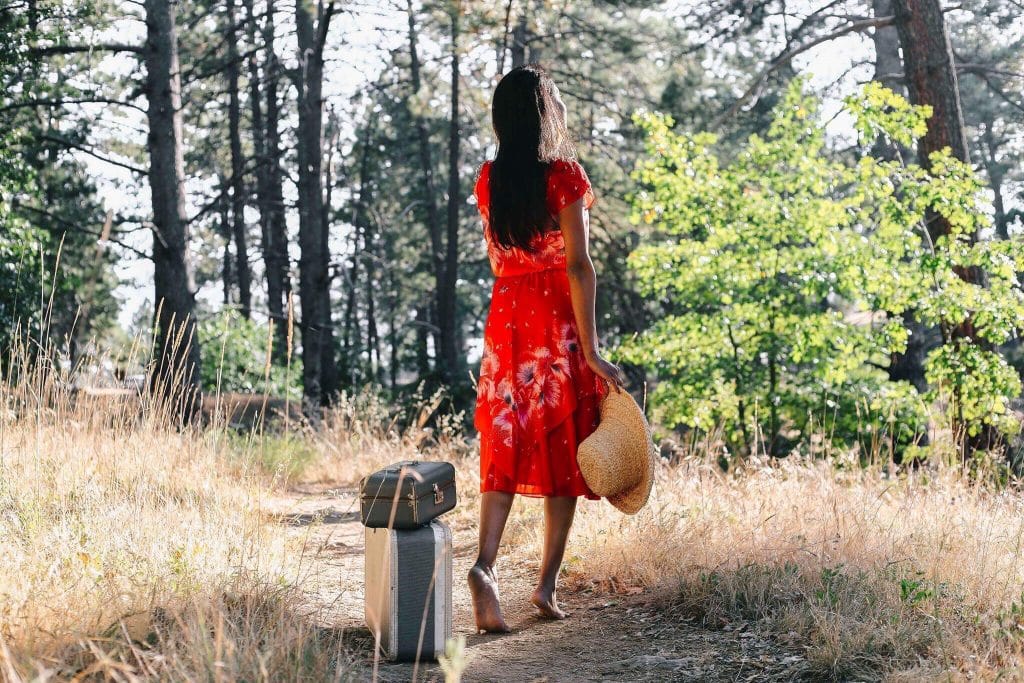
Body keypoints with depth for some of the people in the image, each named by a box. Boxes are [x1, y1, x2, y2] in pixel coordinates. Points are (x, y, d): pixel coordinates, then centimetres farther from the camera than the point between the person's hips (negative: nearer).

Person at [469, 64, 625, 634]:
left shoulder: (489, 179, 6)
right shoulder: (564, 174, -10)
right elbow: (578, 266, -15)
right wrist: (591, 350, -15)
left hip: (506, 319, 4)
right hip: (559, 321, -4)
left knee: (506, 446, 7)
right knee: (564, 449, 7)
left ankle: (486, 565, -13)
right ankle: (548, 583, 9)